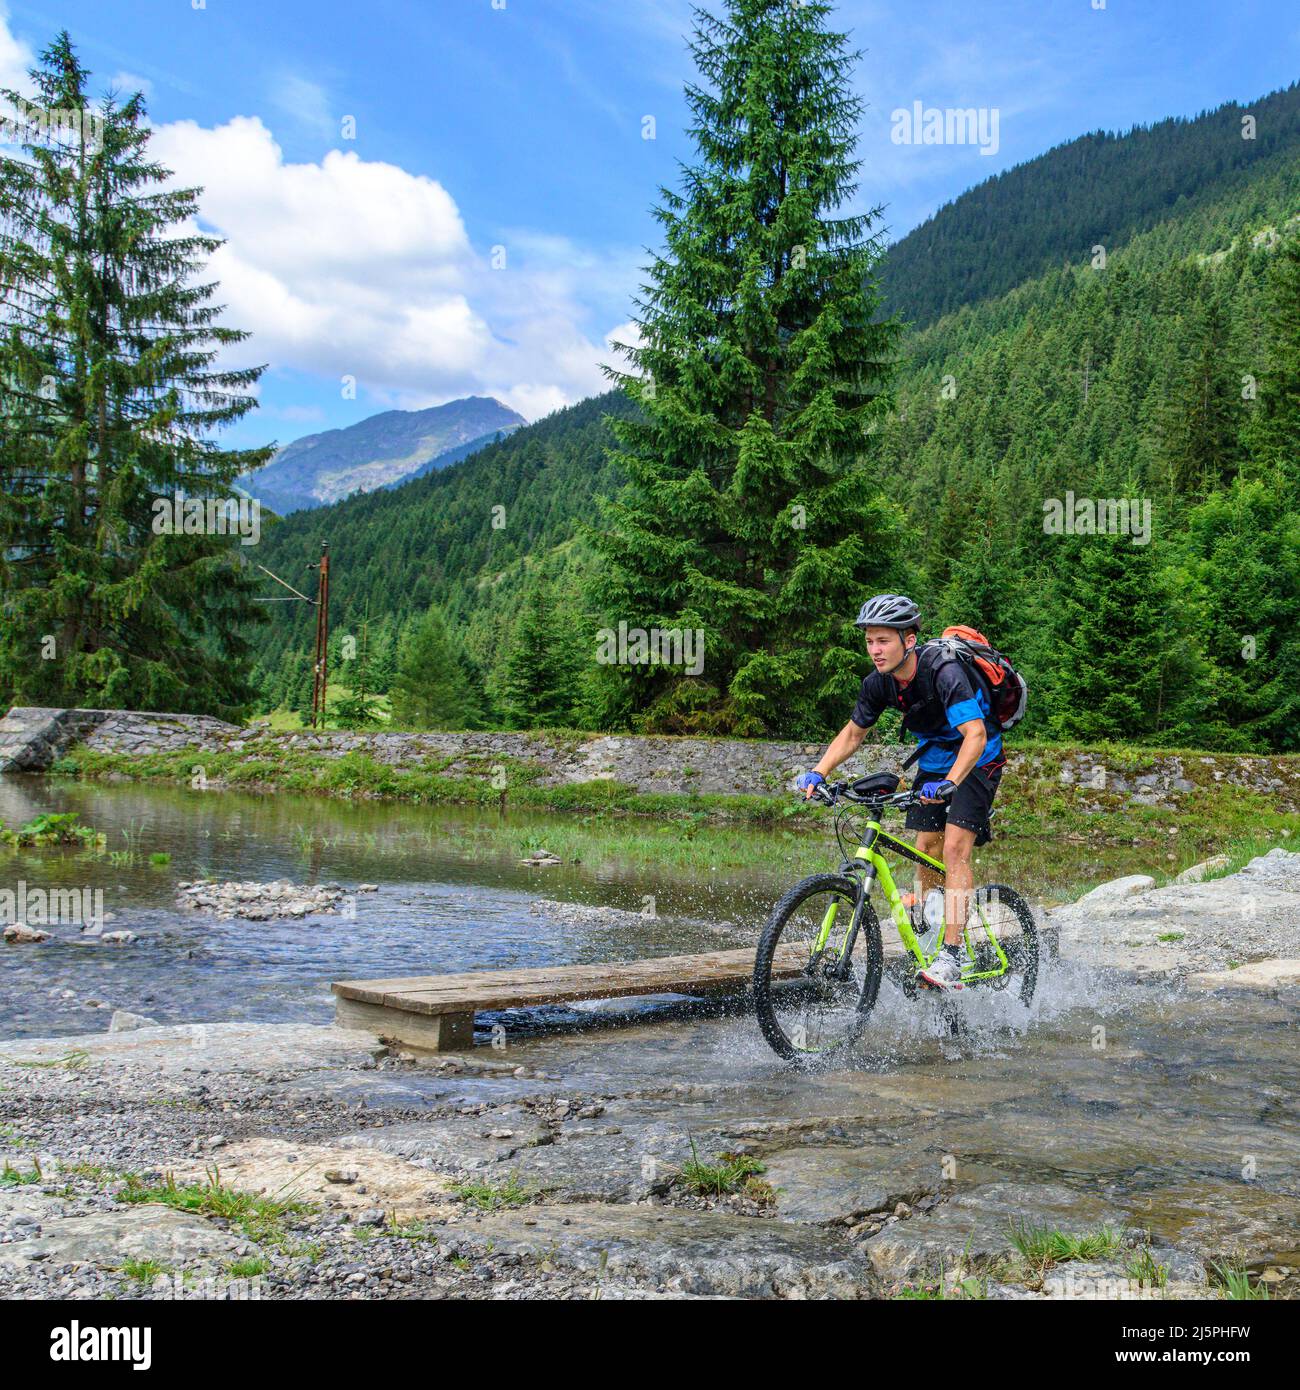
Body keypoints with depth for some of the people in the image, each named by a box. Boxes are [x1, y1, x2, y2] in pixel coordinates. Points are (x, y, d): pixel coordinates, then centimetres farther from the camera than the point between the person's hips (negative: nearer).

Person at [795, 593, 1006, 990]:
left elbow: (975, 735, -40)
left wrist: (948, 783, -54)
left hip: (976, 762, -7)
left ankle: (951, 961, -23)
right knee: (926, 850, 2)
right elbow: (853, 733, 2)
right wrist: (818, 773, -13)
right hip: (933, 761, 7)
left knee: (954, 848, -19)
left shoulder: (943, 671, -32)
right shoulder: (879, 683, -11)